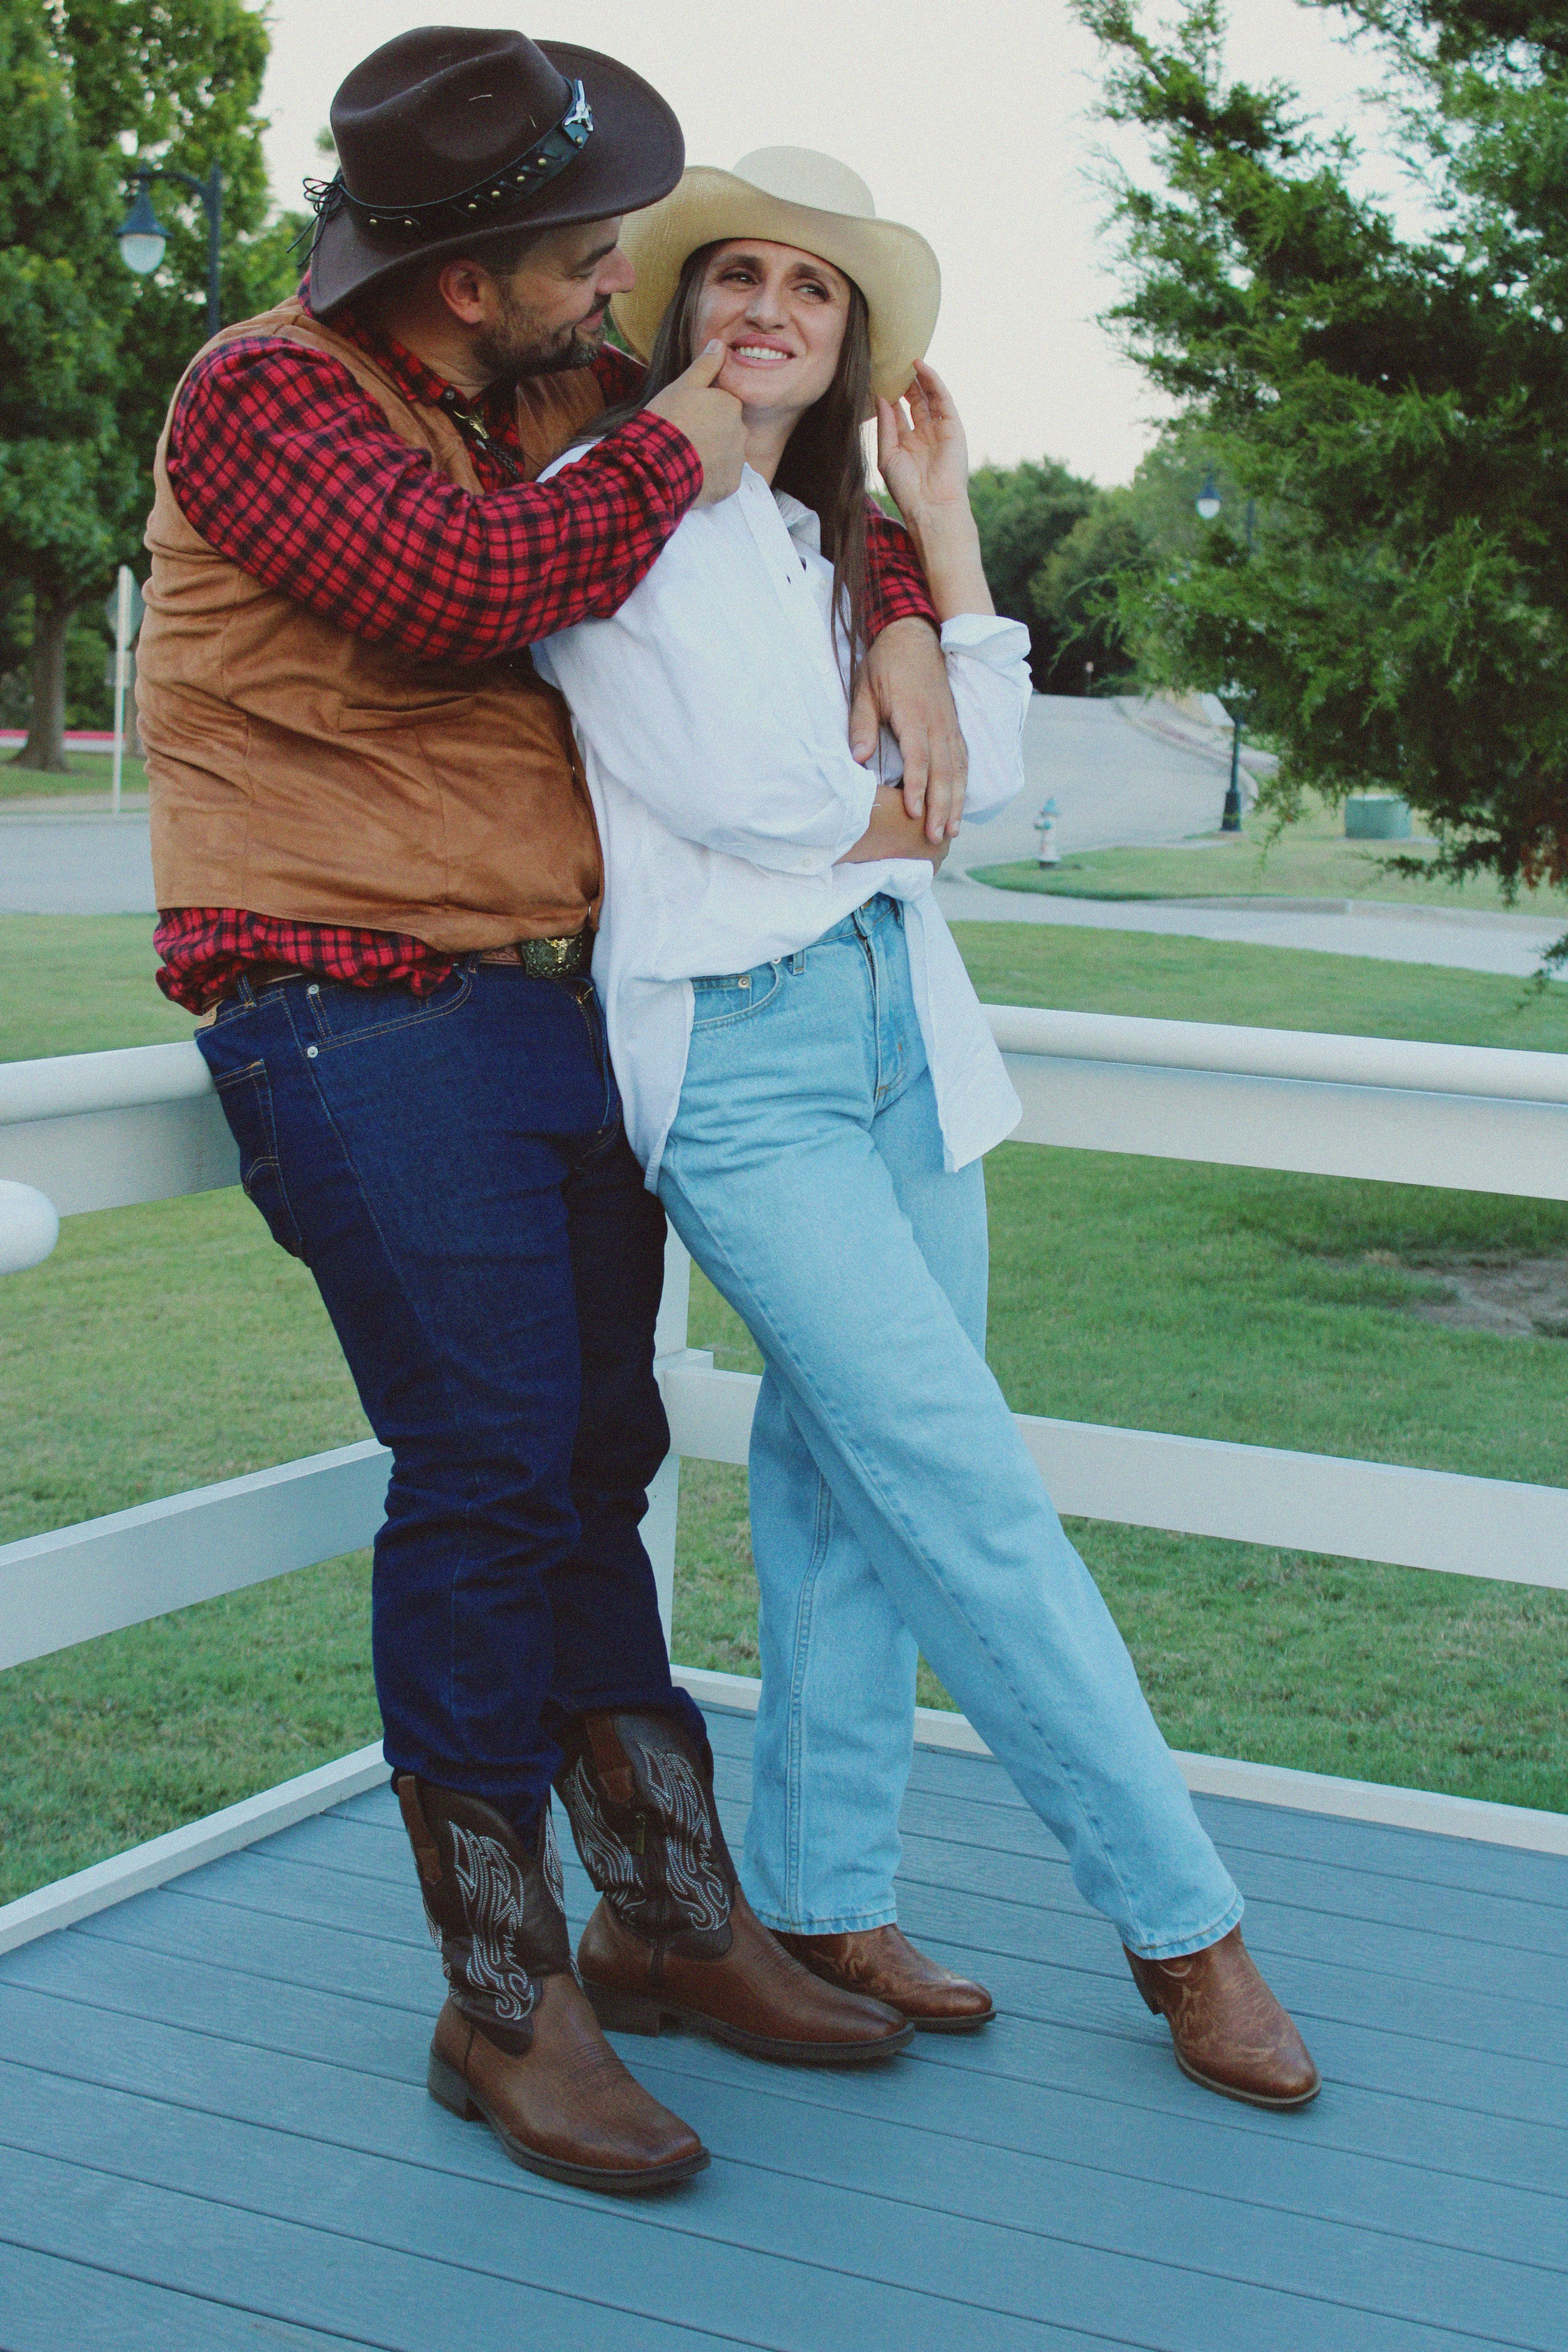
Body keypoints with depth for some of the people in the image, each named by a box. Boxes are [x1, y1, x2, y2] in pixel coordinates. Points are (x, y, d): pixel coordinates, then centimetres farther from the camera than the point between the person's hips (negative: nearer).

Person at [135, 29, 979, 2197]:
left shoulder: (563, 398, 13)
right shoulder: (268, 395, -9)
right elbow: (466, 584, -26)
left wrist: (901, 627, 11)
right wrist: (665, 462, -12)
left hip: (558, 1015, 7)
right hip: (363, 1023, -7)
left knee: (596, 1465, 10)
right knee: (490, 1472, -11)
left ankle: (694, 1919, 19)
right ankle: (503, 2005, 0)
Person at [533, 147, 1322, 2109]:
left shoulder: (832, 548, 22)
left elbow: (986, 772, 10)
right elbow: (736, 798, -9)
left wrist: (942, 519, 12)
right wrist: (901, 817, 7)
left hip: (902, 1028, 7)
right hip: (735, 1047, -7)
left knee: (855, 1489, 6)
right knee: (972, 1493, -8)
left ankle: (818, 1902, 17)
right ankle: (1180, 1920, 1)